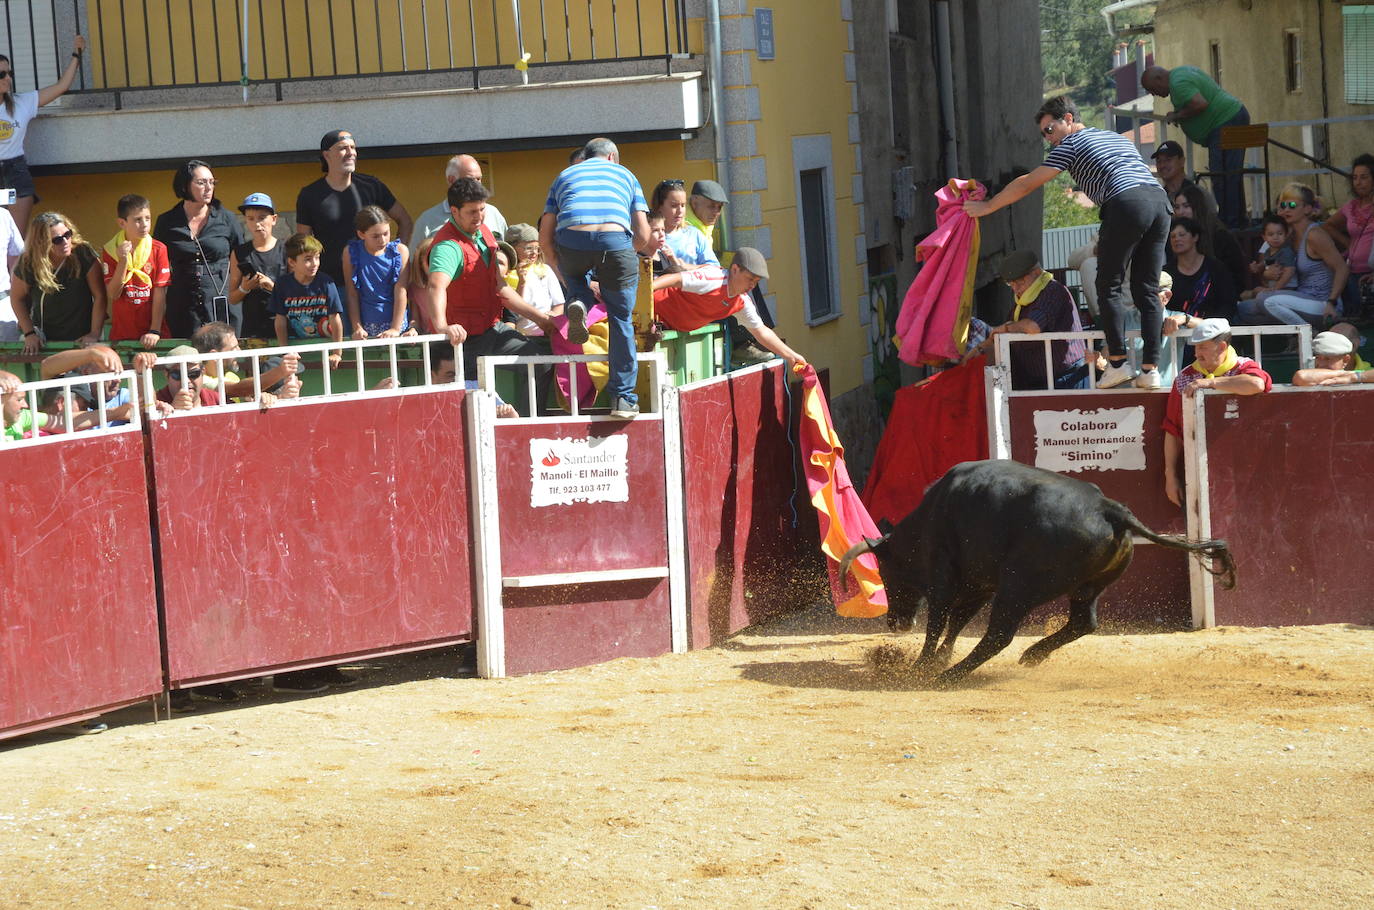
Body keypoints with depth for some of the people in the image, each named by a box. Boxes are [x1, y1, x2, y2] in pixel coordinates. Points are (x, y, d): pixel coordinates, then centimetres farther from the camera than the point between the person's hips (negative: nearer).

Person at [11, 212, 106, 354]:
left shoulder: (83, 254, -19)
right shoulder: (28, 264, -14)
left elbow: (99, 296, -16)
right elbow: (17, 298, 2)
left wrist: (95, 334, -18)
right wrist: (29, 333, -4)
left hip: (81, 338, -1)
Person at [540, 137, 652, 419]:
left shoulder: (565, 175, 31)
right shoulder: (624, 174, 29)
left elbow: (545, 239, 24)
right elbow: (643, 236, 20)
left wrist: (563, 274, 36)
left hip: (571, 240, 1)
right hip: (615, 239, -1)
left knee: (574, 277, 37)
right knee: (620, 319, 14)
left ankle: (578, 302, 3)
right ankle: (622, 397, 11)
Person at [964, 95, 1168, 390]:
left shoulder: (1070, 144, 12)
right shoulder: (1117, 138, 33)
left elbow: (1028, 184, 13)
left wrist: (987, 206, 23)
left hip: (1127, 204, -7)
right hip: (1160, 199, 7)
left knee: (1109, 286, 3)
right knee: (1147, 290, 6)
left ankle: (1118, 362, -4)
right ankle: (1150, 369, 0)